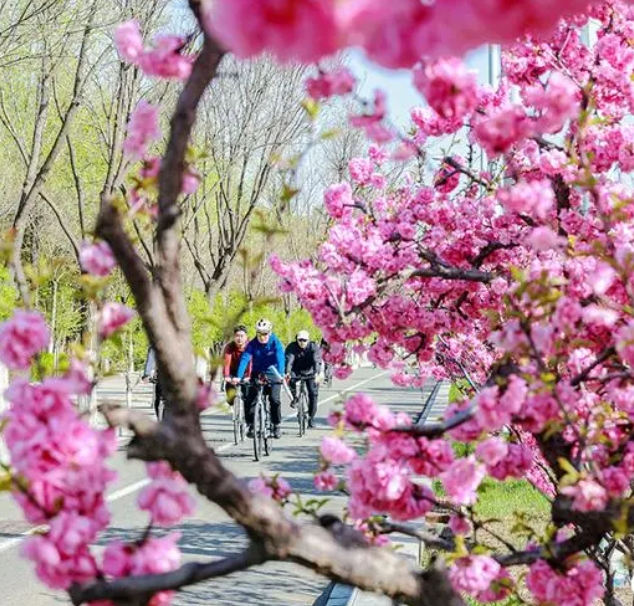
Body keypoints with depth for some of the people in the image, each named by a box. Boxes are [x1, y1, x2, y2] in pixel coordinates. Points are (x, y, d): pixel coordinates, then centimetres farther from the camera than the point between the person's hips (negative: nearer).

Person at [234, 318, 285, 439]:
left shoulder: (276, 343, -14)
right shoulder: (252, 344, -11)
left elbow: (280, 359, -26)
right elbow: (244, 359, -21)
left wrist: (281, 375, -43)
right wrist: (238, 377, -34)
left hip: (273, 376, -2)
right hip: (257, 375, 2)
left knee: (275, 399, -18)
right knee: (249, 399, -12)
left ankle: (276, 425, -2)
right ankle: (251, 425, 3)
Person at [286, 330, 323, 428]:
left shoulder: (314, 347, -17)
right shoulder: (292, 347, -16)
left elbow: (317, 361, -30)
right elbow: (289, 360, -28)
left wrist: (317, 373, -46)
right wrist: (287, 372, -46)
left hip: (310, 373, 0)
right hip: (296, 372, 0)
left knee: (313, 394, -11)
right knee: (291, 379, -33)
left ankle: (311, 417, 2)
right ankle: (294, 397, -6)